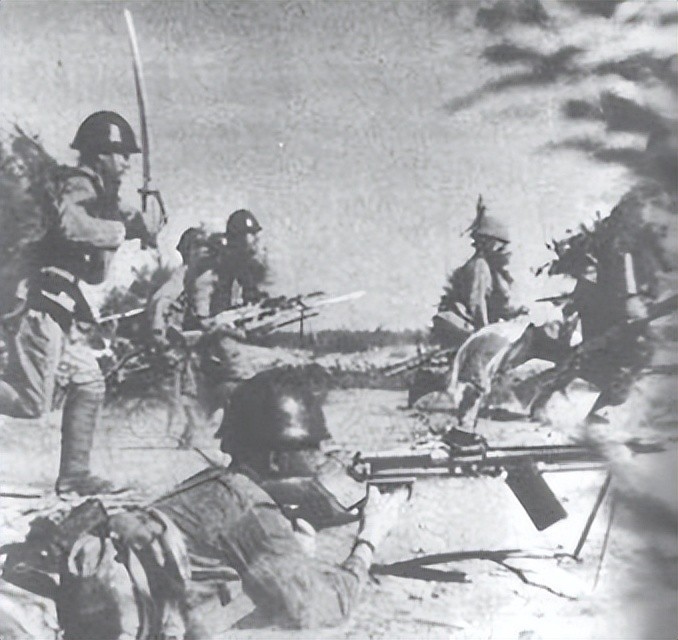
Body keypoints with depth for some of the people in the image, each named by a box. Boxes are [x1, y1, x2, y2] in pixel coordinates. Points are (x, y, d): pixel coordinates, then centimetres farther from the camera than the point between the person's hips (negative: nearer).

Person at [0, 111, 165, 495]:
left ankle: (74, 474, 13)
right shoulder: (78, 185, -6)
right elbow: (71, 226, -30)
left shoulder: (97, 195, 22)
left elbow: (95, 274, 24)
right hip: (40, 305, -10)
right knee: (31, 401, -14)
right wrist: (128, 228, -21)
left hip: (59, 311, 10)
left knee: (88, 385, 9)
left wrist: (121, 226, 12)